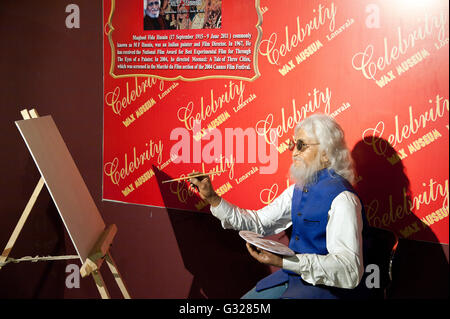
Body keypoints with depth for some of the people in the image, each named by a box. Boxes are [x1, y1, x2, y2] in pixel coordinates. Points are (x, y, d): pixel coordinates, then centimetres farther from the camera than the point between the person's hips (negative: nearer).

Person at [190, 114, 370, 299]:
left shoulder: (341, 198, -20)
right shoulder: (299, 189, 8)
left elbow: (350, 271, -29)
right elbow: (259, 223, 13)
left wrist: (282, 262, -37)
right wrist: (212, 198, 5)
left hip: (327, 287, -8)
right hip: (294, 275, 8)